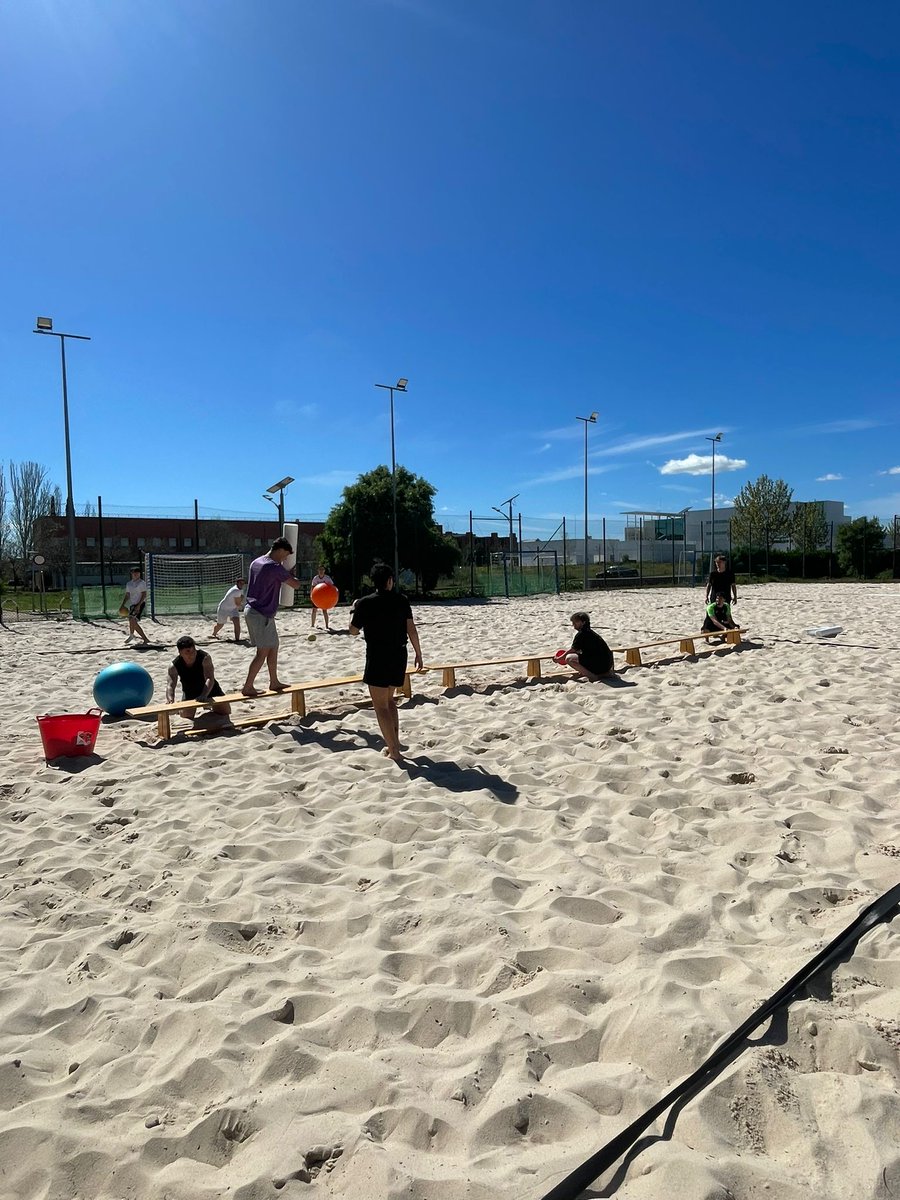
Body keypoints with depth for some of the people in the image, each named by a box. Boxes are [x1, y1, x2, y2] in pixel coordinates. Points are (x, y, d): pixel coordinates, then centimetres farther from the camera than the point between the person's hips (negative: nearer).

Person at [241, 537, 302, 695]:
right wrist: (293, 576, 10)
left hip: (251, 610, 9)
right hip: (262, 614, -9)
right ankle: (248, 687, 0)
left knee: (273, 647, 16)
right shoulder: (275, 567, -16)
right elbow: (295, 585, -12)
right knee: (263, 652, -3)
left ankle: (274, 682, 23)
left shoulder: (256, 562, 12)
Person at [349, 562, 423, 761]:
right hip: (399, 655, 5)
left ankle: (394, 751, -4)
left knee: (381, 706, 0)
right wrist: (418, 654, 8)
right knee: (389, 701, 21)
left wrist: (355, 610, 19)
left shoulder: (364, 603, -8)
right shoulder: (401, 600, 1)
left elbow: (354, 631, 3)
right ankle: (393, 744, 24)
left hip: (377, 657, -5)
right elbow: (411, 629, 0)